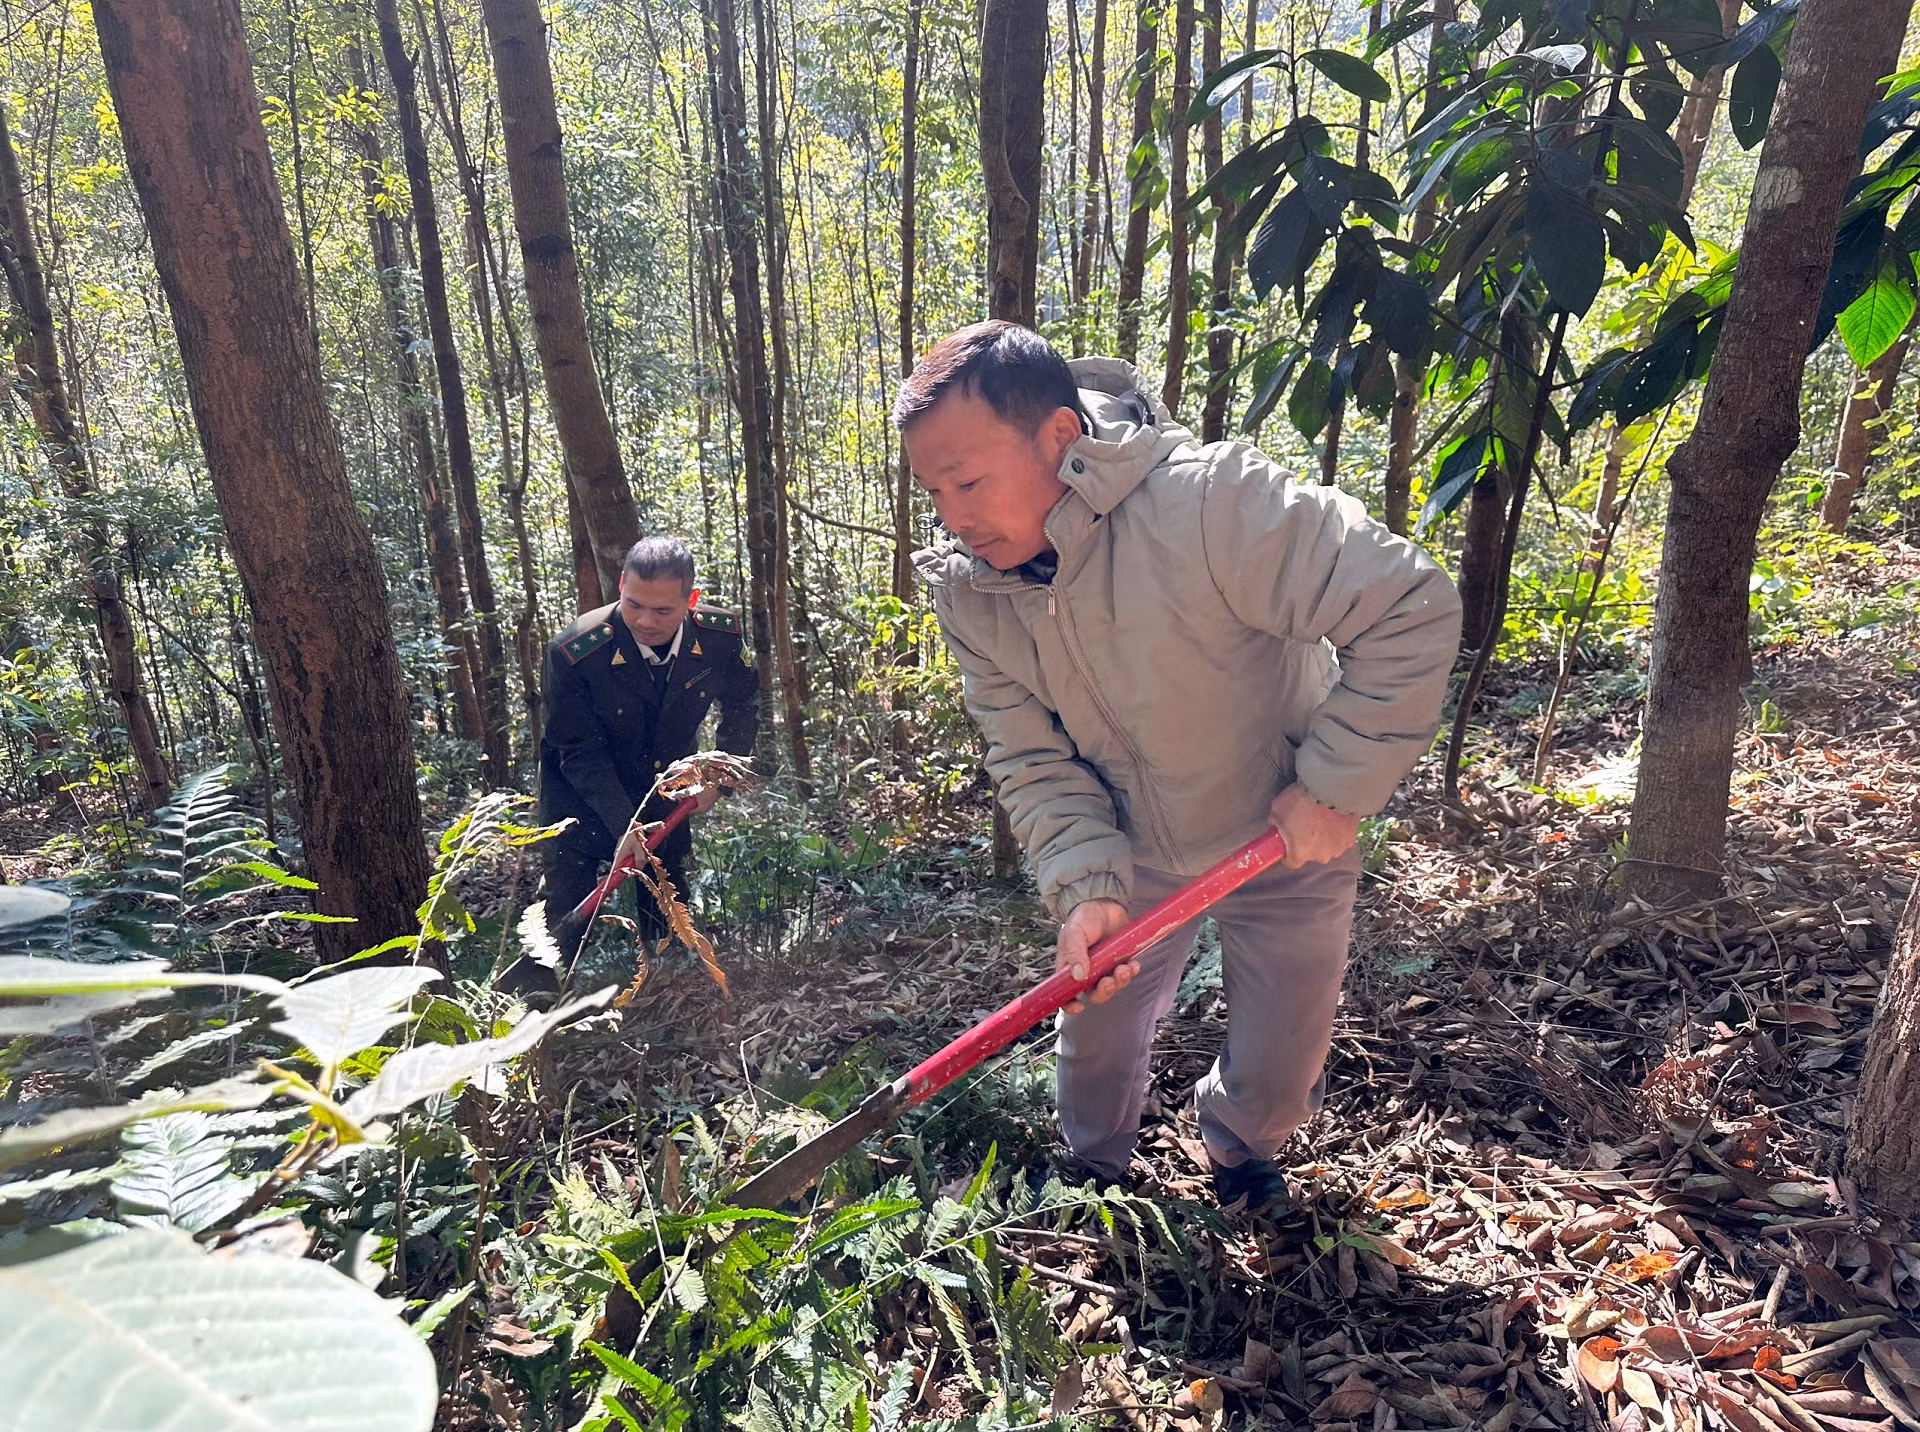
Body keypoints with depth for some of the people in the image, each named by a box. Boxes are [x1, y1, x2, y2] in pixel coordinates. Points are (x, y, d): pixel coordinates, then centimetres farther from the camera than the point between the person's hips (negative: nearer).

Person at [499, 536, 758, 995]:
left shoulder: (720, 634, -21)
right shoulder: (572, 653, -31)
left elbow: (742, 705, -2)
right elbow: (580, 752, -23)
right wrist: (622, 826, -32)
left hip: (668, 785, 4)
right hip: (584, 793, -3)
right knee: (568, 914, -7)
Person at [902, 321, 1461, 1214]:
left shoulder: (1210, 503, -36)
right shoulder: (969, 592, -16)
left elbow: (1413, 610, -31)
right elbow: (1034, 761, -11)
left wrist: (1335, 783, -28)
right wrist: (1085, 886, -25)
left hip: (1287, 838, -3)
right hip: (1133, 850, 4)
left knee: (1279, 1068, 11)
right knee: (1095, 1040, 16)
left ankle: (1236, 1148, 48)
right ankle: (1092, 1177, 49)